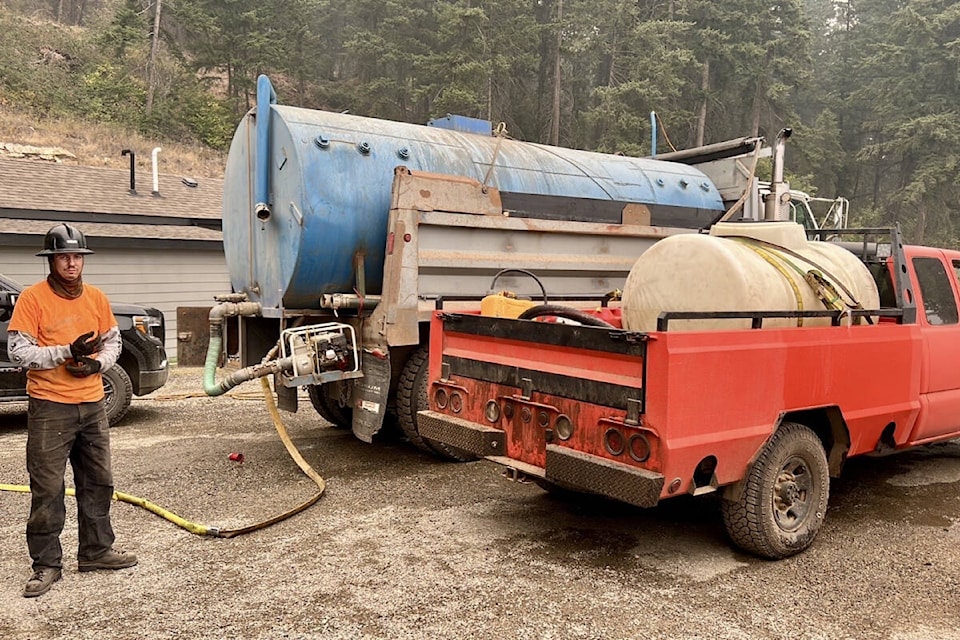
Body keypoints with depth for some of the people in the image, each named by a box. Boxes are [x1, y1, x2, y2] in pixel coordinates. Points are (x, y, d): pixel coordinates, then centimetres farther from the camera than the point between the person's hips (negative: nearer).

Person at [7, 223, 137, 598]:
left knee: (98, 482, 13)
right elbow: (18, 352, -12)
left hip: (92, 404, 6)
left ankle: (96, 550, 27)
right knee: (47, 488, 0)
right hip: (50, 408, -5)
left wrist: (97, 362, -4)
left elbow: (113, 340, 15)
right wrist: (67, 352, -20)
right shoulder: (32, 298, -8)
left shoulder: (96, 298, 7)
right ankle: (46, 564, 12)